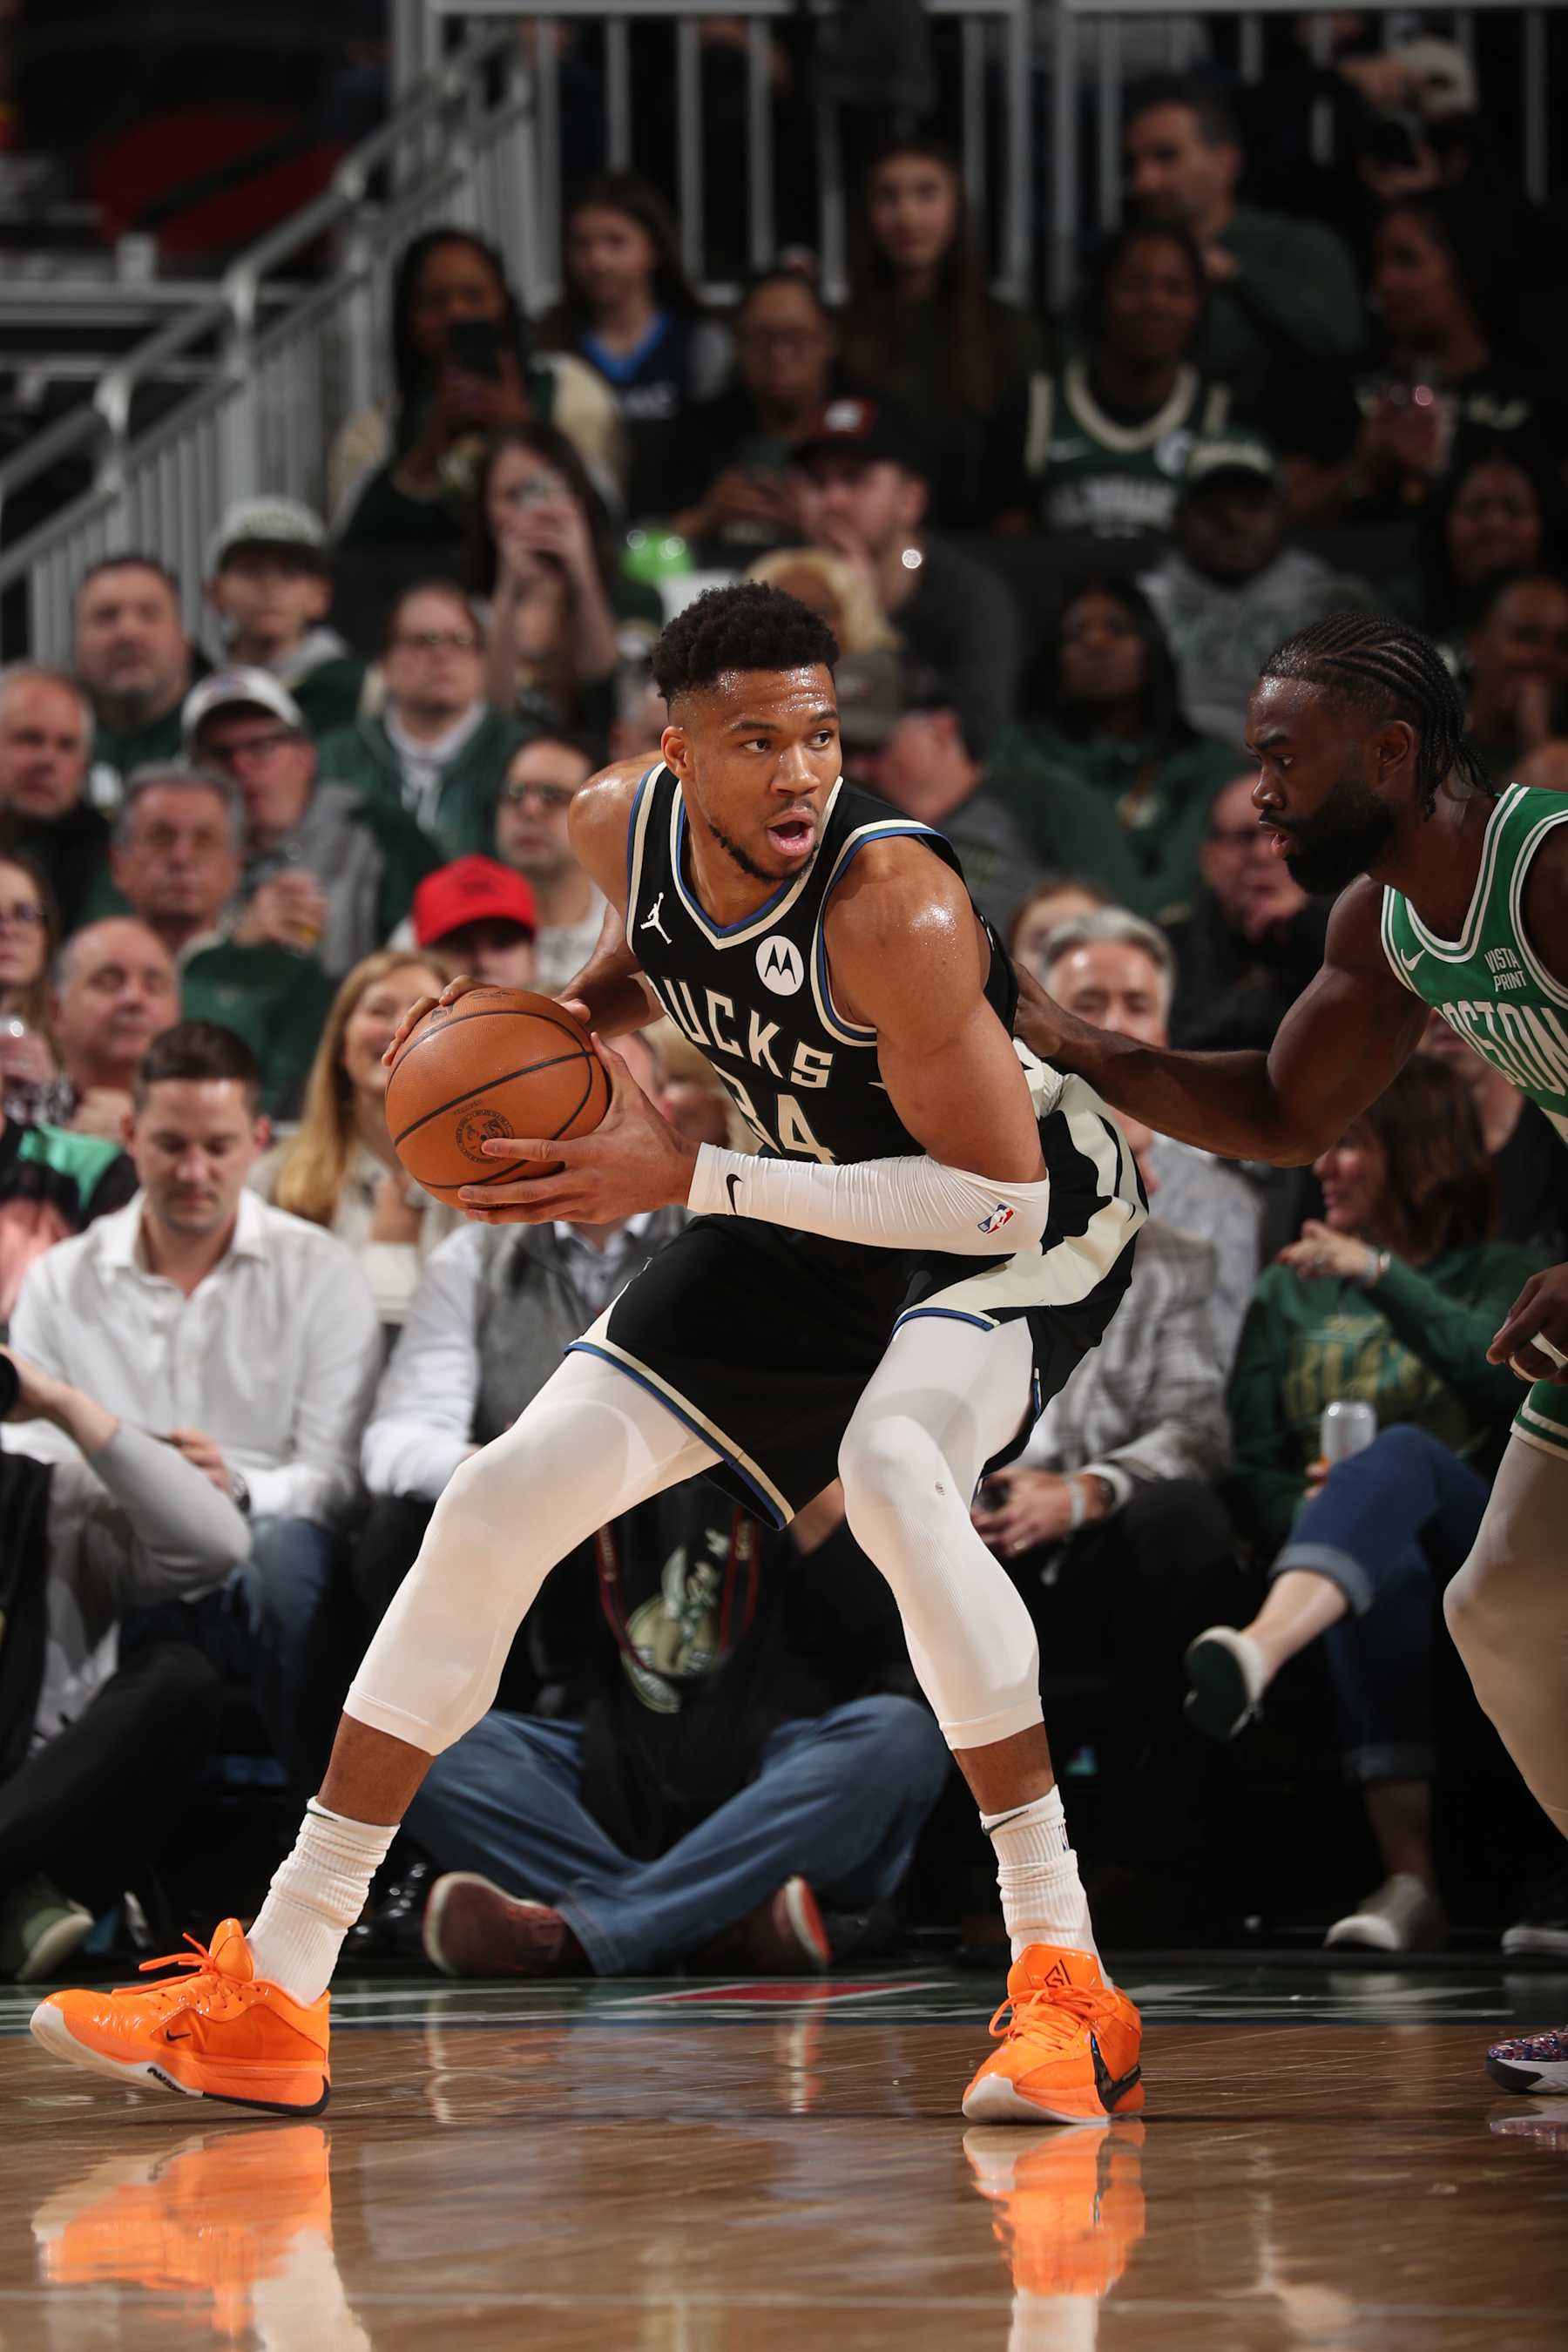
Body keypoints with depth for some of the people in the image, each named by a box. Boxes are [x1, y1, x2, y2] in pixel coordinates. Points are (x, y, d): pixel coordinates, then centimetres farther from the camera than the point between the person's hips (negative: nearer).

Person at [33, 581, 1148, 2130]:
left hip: (1027, 1223, -7)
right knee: (500, 1506, 0)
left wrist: (680, 1176, -34)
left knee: (894, 1465, -38)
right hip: (812, 1224, 7)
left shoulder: (894, 911, -35)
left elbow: (994, 1199, -34)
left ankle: (1063, 1985, -31)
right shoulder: (621, 826, -14)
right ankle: (269, 1999, 7)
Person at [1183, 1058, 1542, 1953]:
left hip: (1478, 1534, -2)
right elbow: (1250, 1465, 14)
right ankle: (1410, 1880, -56)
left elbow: (1504, 1376, -9)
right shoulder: (1291, 1291, 24)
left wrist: (1381, 1275, -16)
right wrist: (1300, 1511, -9)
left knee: (1404, 1454, -38)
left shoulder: (1500, 1274, 15)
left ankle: (1262, 1649, -73)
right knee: (1387, 1564, -40)